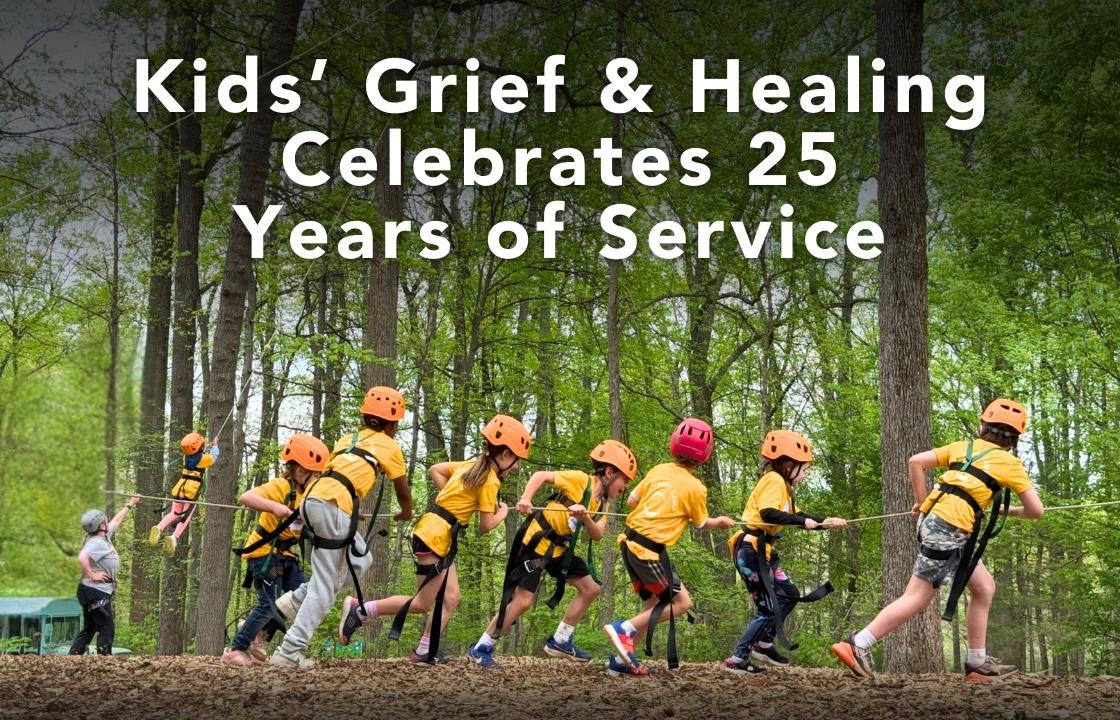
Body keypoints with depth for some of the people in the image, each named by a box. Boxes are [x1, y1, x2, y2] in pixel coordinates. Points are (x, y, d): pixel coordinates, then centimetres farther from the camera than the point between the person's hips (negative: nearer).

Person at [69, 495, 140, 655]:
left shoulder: (104, 537, 11)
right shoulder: (96, 543, -18)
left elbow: (116, 520, 27)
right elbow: (82, 558, -36)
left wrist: (130, 505, 36)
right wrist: (91, 575, -25)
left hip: (100, 592, 10)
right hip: (96, 592, -10)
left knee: (89, 629, 14)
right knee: (106, 628, -8)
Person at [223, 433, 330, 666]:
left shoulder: (307, 491, 8)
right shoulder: (280, 486, -19)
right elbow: (245, 498, -32)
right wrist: (274, 506, -46)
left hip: (287, 555, 9)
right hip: (265, 553, -9)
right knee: (269, 604, -13)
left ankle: (259, 637, 15)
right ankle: (235, 651, -3)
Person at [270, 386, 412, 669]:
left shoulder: (347, 440, 29)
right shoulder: (389, 446, 14)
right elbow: (404, 493, 23)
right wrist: (406, 514, 44)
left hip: (310, 499, 7)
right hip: (332, 506, -7)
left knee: (360, 559, 21)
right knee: (325, 584, -1)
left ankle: (296, 601, 9)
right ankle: (290, 651, -6)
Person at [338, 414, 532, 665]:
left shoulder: (470, 465, 11)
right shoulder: (490, 480, -14)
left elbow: (434, 470, 20)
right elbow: (486, 525, -13)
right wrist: (502, 513, 7)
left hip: (441, 536, 10)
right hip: (436, 536, -10)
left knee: (450, 599, 10)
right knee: (423, 603, -1)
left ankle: (425, 653, 12)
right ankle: (359, 609, 3)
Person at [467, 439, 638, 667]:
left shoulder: (602, 503, 8)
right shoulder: (580, 480, -13)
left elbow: (596, 534, -8)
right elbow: (541, 476, -19)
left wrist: (584, 517, -28)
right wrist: (526, 499, -35)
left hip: (560, 548, 9)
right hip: (537, 542, -9)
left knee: (591, 589, 6)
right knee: (523, 601, -12)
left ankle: (560, 641, 14)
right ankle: (481, 648, 0)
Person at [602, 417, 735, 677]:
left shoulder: (659, 470, 6)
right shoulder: (695, 488, -8)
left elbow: (632, 500, 10)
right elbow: (702, 524, 7)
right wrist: (721, 522, 28)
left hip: (630, 541, 7)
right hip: (651, 550, -7)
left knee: (656, 603, 17)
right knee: (681, 602, 3)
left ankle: (622, 660, 13)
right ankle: (625, 629, -7)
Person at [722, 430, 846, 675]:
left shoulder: (782, 485, 18)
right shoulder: (774, 480, -13)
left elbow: (796, 517, 19)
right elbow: (768, 513, -27)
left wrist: (825, 522, 8)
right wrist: (803, 521, -23)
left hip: (763, 551, 10)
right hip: (751, 550, -10)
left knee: (789, 595, 18)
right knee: (769, 608, -6)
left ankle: (763, 645, 25)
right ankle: (737, 659, -2)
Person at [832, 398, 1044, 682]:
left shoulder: (963, 447, 17)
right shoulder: (1010, 463, 4)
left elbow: (916, 462, 8)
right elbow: (1036, 510, 4)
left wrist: (921, 503, 16)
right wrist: (1011, 510, 24)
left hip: (931, 518, 7)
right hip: (950, 530, -7)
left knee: (984, 588, 17)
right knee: (917, 597, -5)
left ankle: (977, 663, 19)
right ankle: (858, 645, -9)